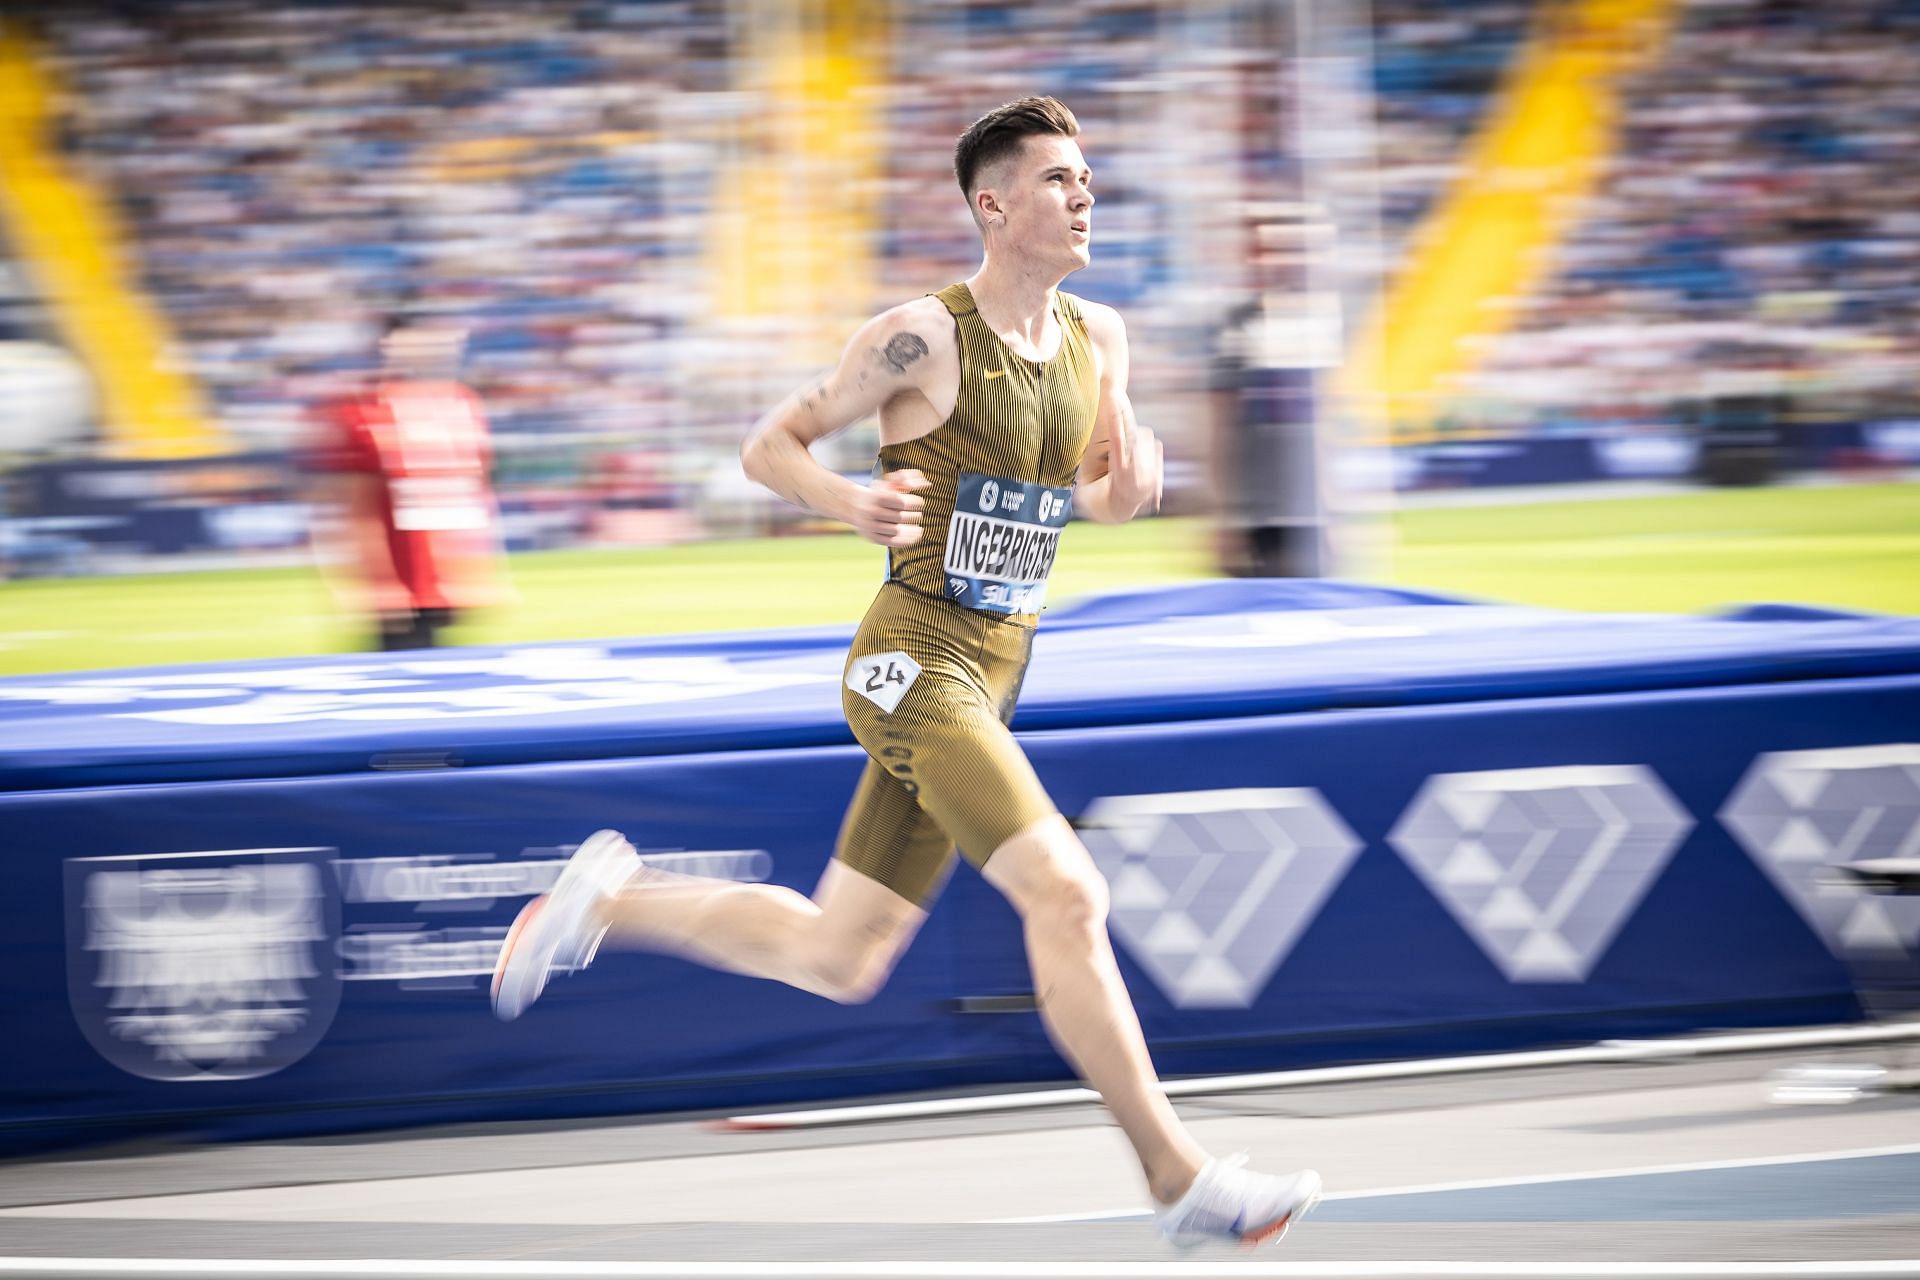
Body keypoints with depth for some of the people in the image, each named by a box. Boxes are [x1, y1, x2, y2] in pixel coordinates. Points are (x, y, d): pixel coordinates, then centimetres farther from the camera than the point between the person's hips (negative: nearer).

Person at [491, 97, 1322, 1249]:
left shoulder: (1097, 337, 7)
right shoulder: (923, 338, -12)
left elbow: (1103, 501, 19)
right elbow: (770, 444, -4)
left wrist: (1132, 481, -4)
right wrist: (849, 500, -24)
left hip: (993, 676, 8)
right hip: (914, 664, -8)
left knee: (839, 959, 13)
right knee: (1066, 893, -20)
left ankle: (613, 898, 31)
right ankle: (1180, 1177, -16)